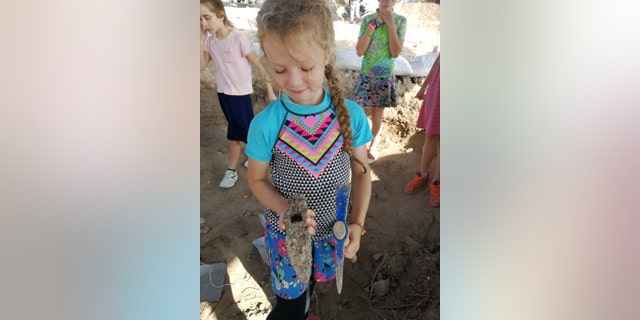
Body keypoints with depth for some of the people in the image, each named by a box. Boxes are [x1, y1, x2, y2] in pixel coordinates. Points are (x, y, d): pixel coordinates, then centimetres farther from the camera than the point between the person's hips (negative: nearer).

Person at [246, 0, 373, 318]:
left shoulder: (351, 114, -18)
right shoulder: (264, 124, -22)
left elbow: (361, 171, -6)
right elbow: (257, 179, -8)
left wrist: (357, 222, -15)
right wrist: (283, 209, -26)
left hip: (333, 228, 2)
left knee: (313, 280, 28)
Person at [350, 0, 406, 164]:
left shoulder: (400, 20, -4)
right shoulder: (367, 19, -3)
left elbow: (396, 53, -13)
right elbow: (359, 51, -10)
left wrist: (390, 24, -16)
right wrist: (373, 25, -16)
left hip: (385, 76, 0)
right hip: (366, 75, 1)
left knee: (377, 115, 10)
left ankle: (373, 145, 29)